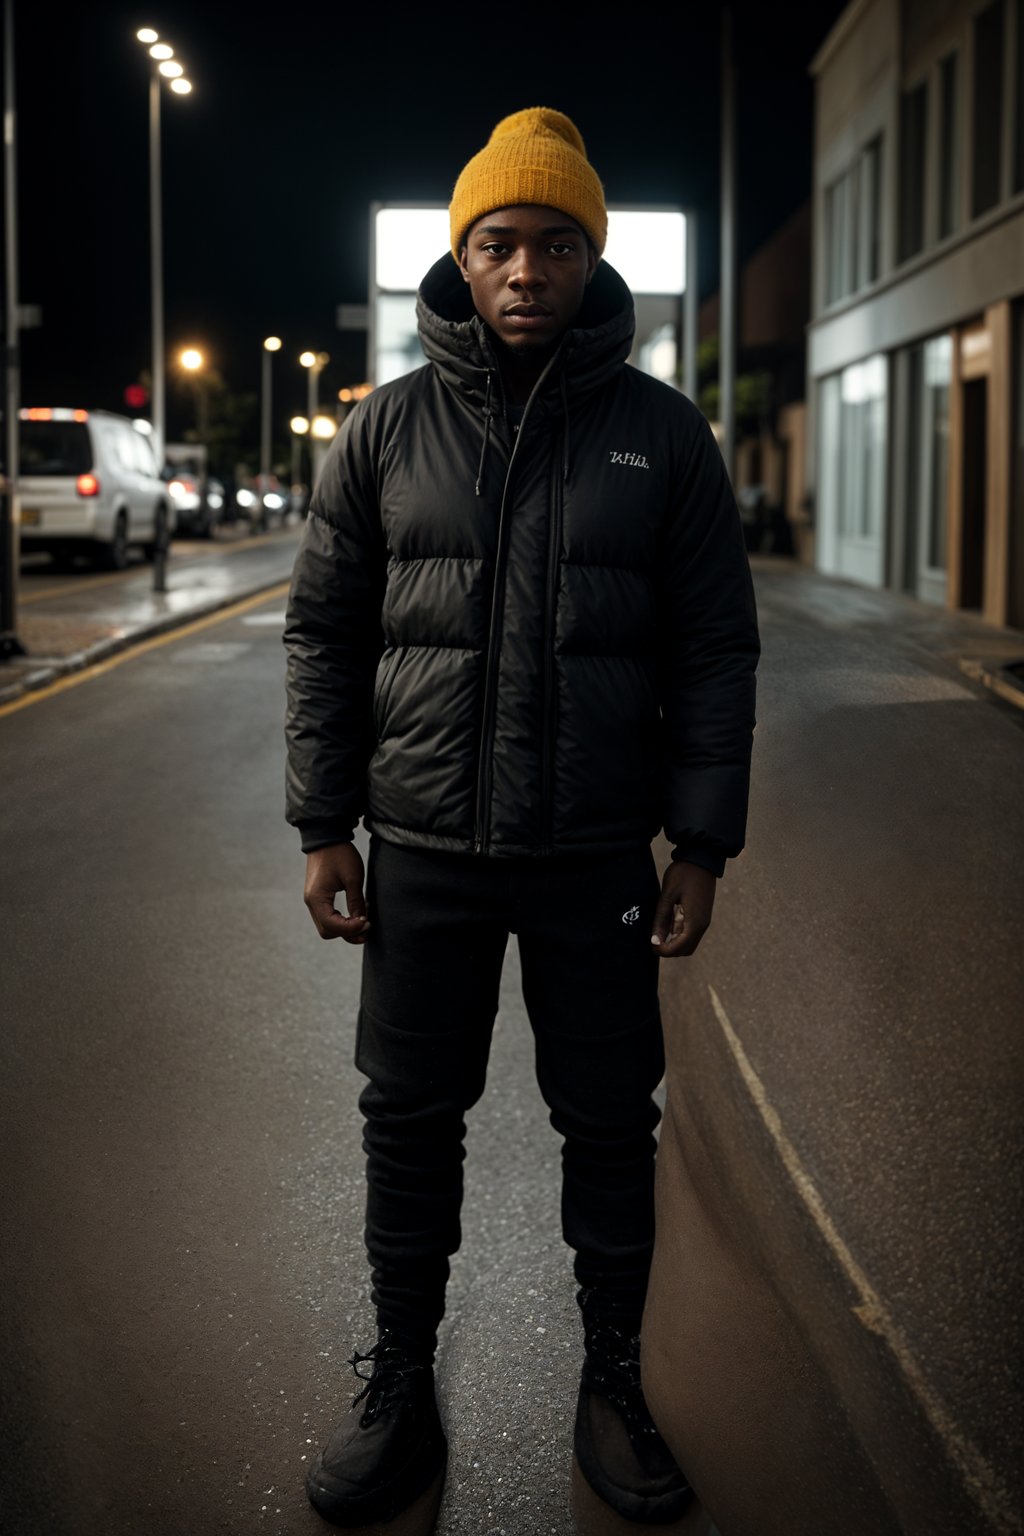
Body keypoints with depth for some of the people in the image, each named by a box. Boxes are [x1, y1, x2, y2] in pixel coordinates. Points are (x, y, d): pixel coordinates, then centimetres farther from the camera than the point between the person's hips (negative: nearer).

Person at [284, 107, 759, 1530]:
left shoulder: (662, 432, -1)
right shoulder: (384, 430, 2)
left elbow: (715, 649, 0)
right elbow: (324, 632, 5)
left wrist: (702, 847, -4)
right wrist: (324, 827, 0)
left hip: (595, 859, -1)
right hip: (422, 853, 1)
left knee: (610, 1125, 10)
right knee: (409, 1121, 11)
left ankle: (613, 1385, 29)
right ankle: (399, 1388, 29)